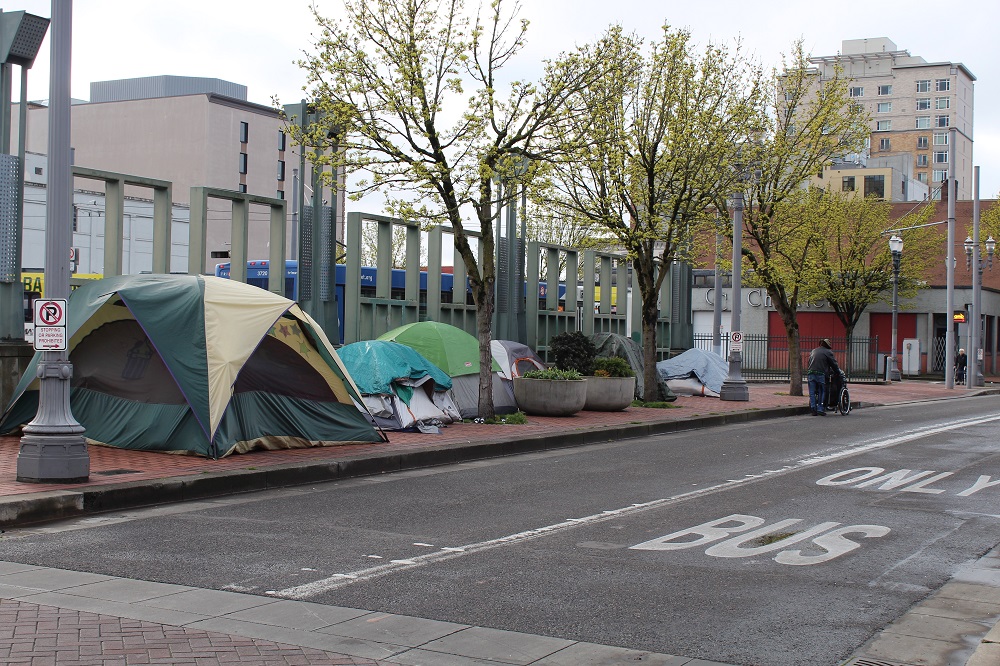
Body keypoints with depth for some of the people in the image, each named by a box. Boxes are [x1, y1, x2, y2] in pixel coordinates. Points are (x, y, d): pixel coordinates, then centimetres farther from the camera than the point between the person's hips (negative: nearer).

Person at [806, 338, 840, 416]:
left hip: (810, 373, 4)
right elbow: (834, 364, 8)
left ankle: (813, 408, -3)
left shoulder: (813, 351, 23)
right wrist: (838, 372, 21)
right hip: (820, 373, -4)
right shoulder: (828, 352, 6)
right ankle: (820, 409, -1)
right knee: (822, 392, 4)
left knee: (812, 392, 5)